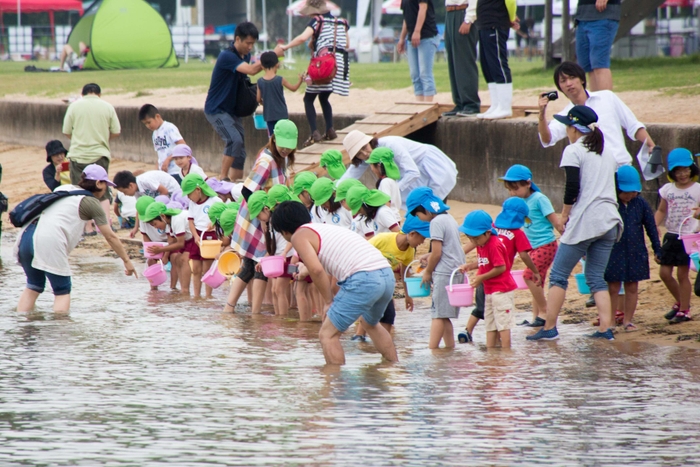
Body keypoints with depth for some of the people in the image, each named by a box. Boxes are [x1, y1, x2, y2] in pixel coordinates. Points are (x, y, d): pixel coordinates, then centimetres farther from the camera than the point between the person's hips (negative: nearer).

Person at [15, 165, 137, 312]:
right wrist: (126, 261, 17)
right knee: (63, 291, 5)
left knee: (33, 287, 18)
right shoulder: (92, 203, 7)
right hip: (49, 242, -6)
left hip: (26, 234, 6)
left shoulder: (63, 188, 25)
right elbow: (110, 236, 9)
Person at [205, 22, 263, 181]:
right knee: (234, 140, -25)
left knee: (240, 150, 5)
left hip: (232, 110, 9)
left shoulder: (245, 56, 6)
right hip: (216, 109, -9)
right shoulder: (227, 56, -22)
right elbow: (251, 70, -32)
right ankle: (222, 178, -15)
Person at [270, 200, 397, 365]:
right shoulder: (325, 228, 30)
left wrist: (328, 301, 0)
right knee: (371, 324, 35)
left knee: (328, 334, 1)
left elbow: (316, 270, -10)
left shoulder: (299, 236, 4)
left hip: (364, 279, -9)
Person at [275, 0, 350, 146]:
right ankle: (330, 130, 9)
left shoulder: (317, 21, -4)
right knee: (324, 98, 23)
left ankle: (315, 133, -12)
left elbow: (303, 37, -19)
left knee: (308, 99, 3)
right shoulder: (341, 23, 13)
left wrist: (284, 48, -12)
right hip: (339, 66, 6)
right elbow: (347, 45, 17)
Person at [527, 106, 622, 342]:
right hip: (609, 221, 7)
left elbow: (573, 185, -15)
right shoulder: (607, 152, 19)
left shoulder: (574, 150, -4)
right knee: (596, 277, 12)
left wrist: (565, 213, -3)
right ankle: (606, 328, 1)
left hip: (584, 222, -7)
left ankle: (549, 328, -3)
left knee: (558, 276, 1)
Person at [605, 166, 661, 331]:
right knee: (613, 288, 3)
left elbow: (651, 227, 7)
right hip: (614, 253, -2)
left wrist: (657, 249, 7)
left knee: (632, 288, 8)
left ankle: (627, 320, 18)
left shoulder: (641, 204, -1)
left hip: (635, 254, 3)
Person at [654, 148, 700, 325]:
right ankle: (680, 303, 25)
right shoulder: (668, 189, 7)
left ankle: (684, 311, 8)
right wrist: (654, 226, -4)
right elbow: (661, 211, 13)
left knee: (682, 274, -3)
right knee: (664, 273, 3)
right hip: (671, 236, 5)